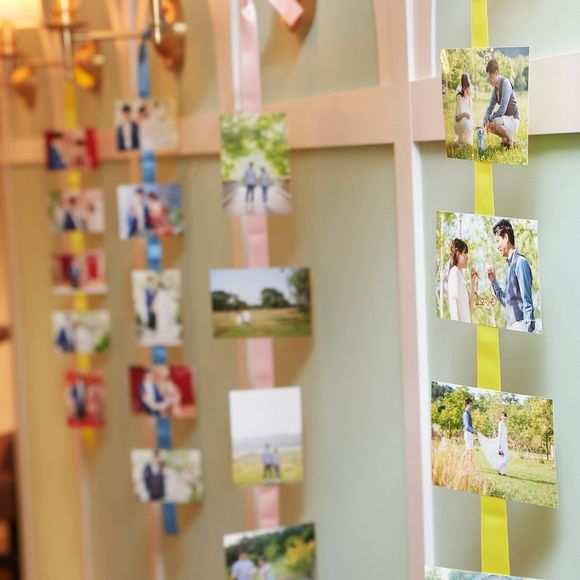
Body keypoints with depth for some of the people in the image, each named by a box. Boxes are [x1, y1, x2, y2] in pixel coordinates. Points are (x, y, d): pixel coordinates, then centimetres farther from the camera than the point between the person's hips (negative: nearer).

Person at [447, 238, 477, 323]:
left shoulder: (460, 273, 19)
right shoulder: (454, 272, -7)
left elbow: (470, 307, 20)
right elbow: (454, 302, -16)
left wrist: (473, 283, 17)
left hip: (465, 322, 9)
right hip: (459, 324, -9)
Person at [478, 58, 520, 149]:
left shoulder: (505, 83, -22)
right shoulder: (495, 87, 3)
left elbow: (502, 109, -27)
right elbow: (490, 107, 10)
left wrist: (490, 119, -16)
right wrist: (484, 122, -3)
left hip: (513, 120, -9)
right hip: (504, 117, 9)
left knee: (495, 122, -33)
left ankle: (510, 139, -8)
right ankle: (504, 139, 18)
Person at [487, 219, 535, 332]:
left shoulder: (520, 262, -7)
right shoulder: (511, 265, 19)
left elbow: (527, 300, -13)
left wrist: (527, 328, -18)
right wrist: (493, 281, 18)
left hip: (520, 324, -9)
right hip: (511, 325, 9)